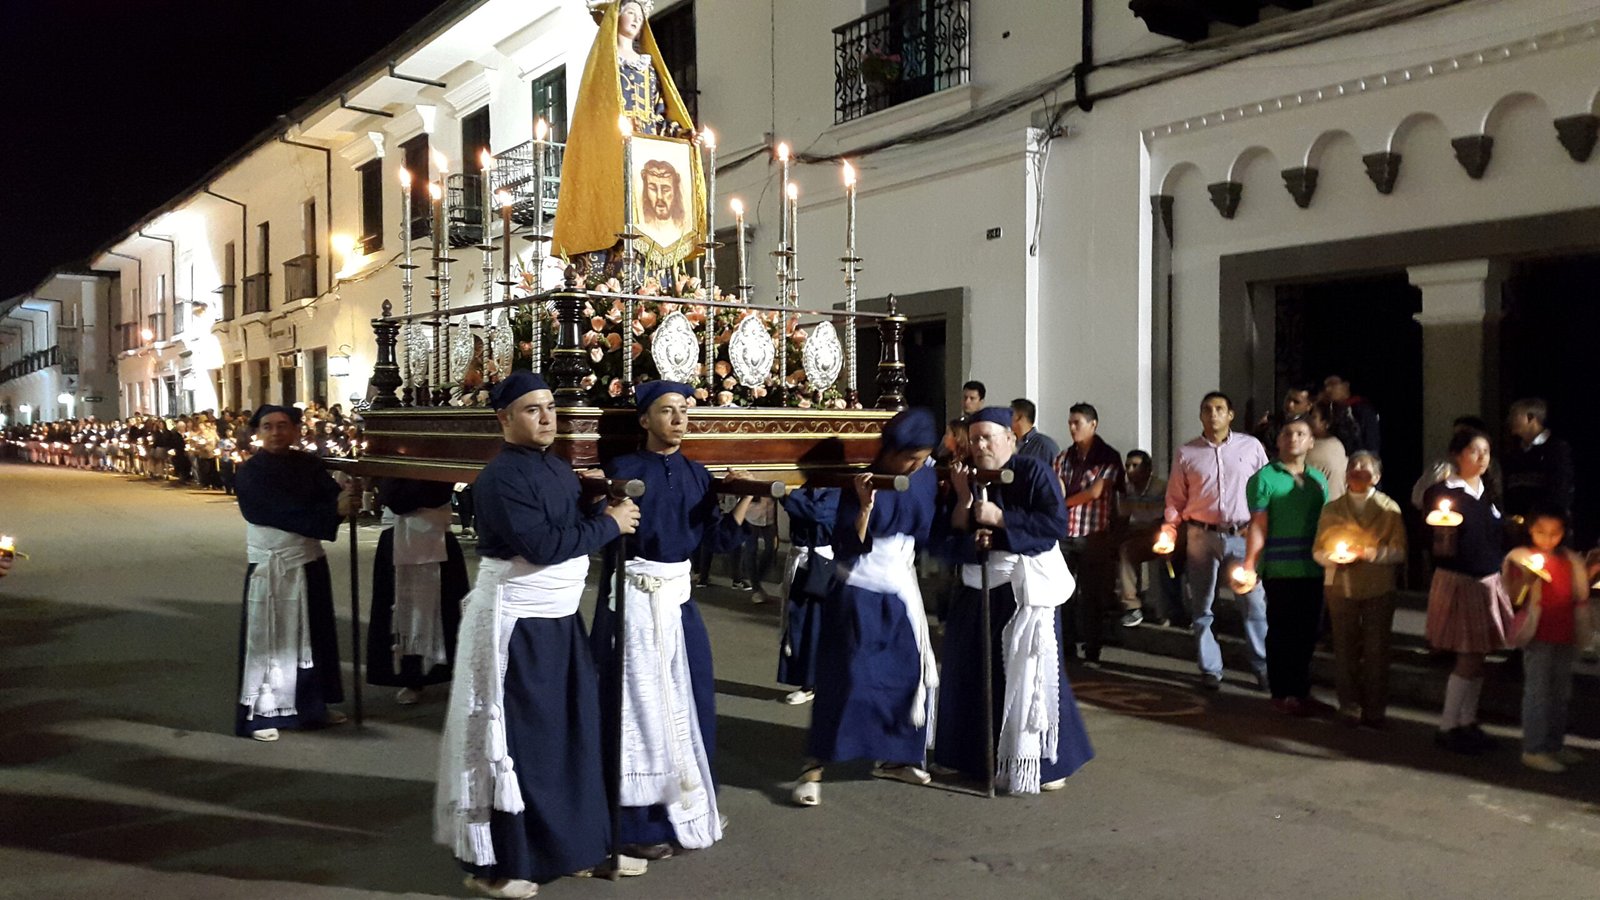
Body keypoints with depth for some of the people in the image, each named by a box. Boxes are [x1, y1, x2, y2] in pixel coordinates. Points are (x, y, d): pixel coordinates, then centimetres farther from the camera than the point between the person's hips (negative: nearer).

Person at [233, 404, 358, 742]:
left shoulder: (309, 465, 4)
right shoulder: (251, 472, -10)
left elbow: (331, 495, -9)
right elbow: (283, 513, -22)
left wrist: (344, 500, -33)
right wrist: (333, 512, -27)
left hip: (310, 564, 5)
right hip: (270, 568, -5)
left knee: (312, 636, 15)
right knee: (267, 639, -1)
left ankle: (312, 707, 28)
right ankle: (259, 714, 9)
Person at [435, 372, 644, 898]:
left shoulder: (558, 467, 10)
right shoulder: (502, 476, -18)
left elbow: (575, 524, 13)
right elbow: (543, 545, -26)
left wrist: (603, 509, -5)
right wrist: (610, 524, -16)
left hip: (559, 619, 9)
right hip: (516, 625, -9)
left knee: (577, 731, 14)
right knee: (515, 741, 1)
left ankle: (578, 843, 28)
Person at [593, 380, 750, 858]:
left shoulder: (697, 474, 8)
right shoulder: (622, 470, -6)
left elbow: (718, 539, 4)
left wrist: (747, 499, -7)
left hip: (678, 596, 5)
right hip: (633, 597, -5)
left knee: (687, 700, 11)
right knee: (640, 703, -1)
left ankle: (687, 805, 28)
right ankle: (639, 824, 10)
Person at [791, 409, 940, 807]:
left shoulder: (926, 477, 0)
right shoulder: (862, 483, -18)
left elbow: (931, 531, 2)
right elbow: (846, 549, -23)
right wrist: (865, 506, -36)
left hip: (901, 588, 6)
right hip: (860, 591, -6)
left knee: (910, 674, 8)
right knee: (848, 676, -8)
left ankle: (890, 758, 24)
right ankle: (813, 767, 0)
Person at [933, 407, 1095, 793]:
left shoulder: (1034, 473, -6)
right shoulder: (967, 478, 9)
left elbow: (1057, 521, -18)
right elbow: (953, 534, 4)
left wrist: (1000, 518, -19)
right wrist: (964, 498, -12)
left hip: (1027, 587, -5)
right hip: (980, 588, 6)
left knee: (1029, 673, -6)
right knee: (976, 670, 9)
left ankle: (1049, 762, 6)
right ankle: (978, 755, 25)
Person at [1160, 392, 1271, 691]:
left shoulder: (1251, 446, 6)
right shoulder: (1186, 453, 7)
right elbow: (1175, 499, 9)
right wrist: (1169, 531, -4)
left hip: (1242, 535, -1)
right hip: (1201, 536, 1)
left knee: (1253, 603, -2)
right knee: (1201, 607, 6)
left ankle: (1263, 667, 12)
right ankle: (1210, 669, 18)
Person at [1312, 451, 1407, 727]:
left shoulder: (1389, 509, 4)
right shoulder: (1331, 509, 9)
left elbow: (1399, 551, -4)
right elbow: (1319, 551, 5)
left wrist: (1368, 552, -18)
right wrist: (1334, 556, -16)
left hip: (1379, 588, -1)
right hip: (1340, 587, 1)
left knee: (1376, 650, 3)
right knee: (1345, 648, 5)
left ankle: (1375, 709, 15)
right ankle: (1350, 707, 17)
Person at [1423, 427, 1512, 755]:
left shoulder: (1487, 493, 9)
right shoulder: (1443, 493, -12)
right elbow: (1442, 549, -10)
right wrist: (1444, 525, -26)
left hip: (1488, 581, 7)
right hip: (1458, 581, -7)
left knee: (1477, 657, 10)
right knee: (1468, 659, -5)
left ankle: (1467, 722, 21)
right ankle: (1447, 727, 5)